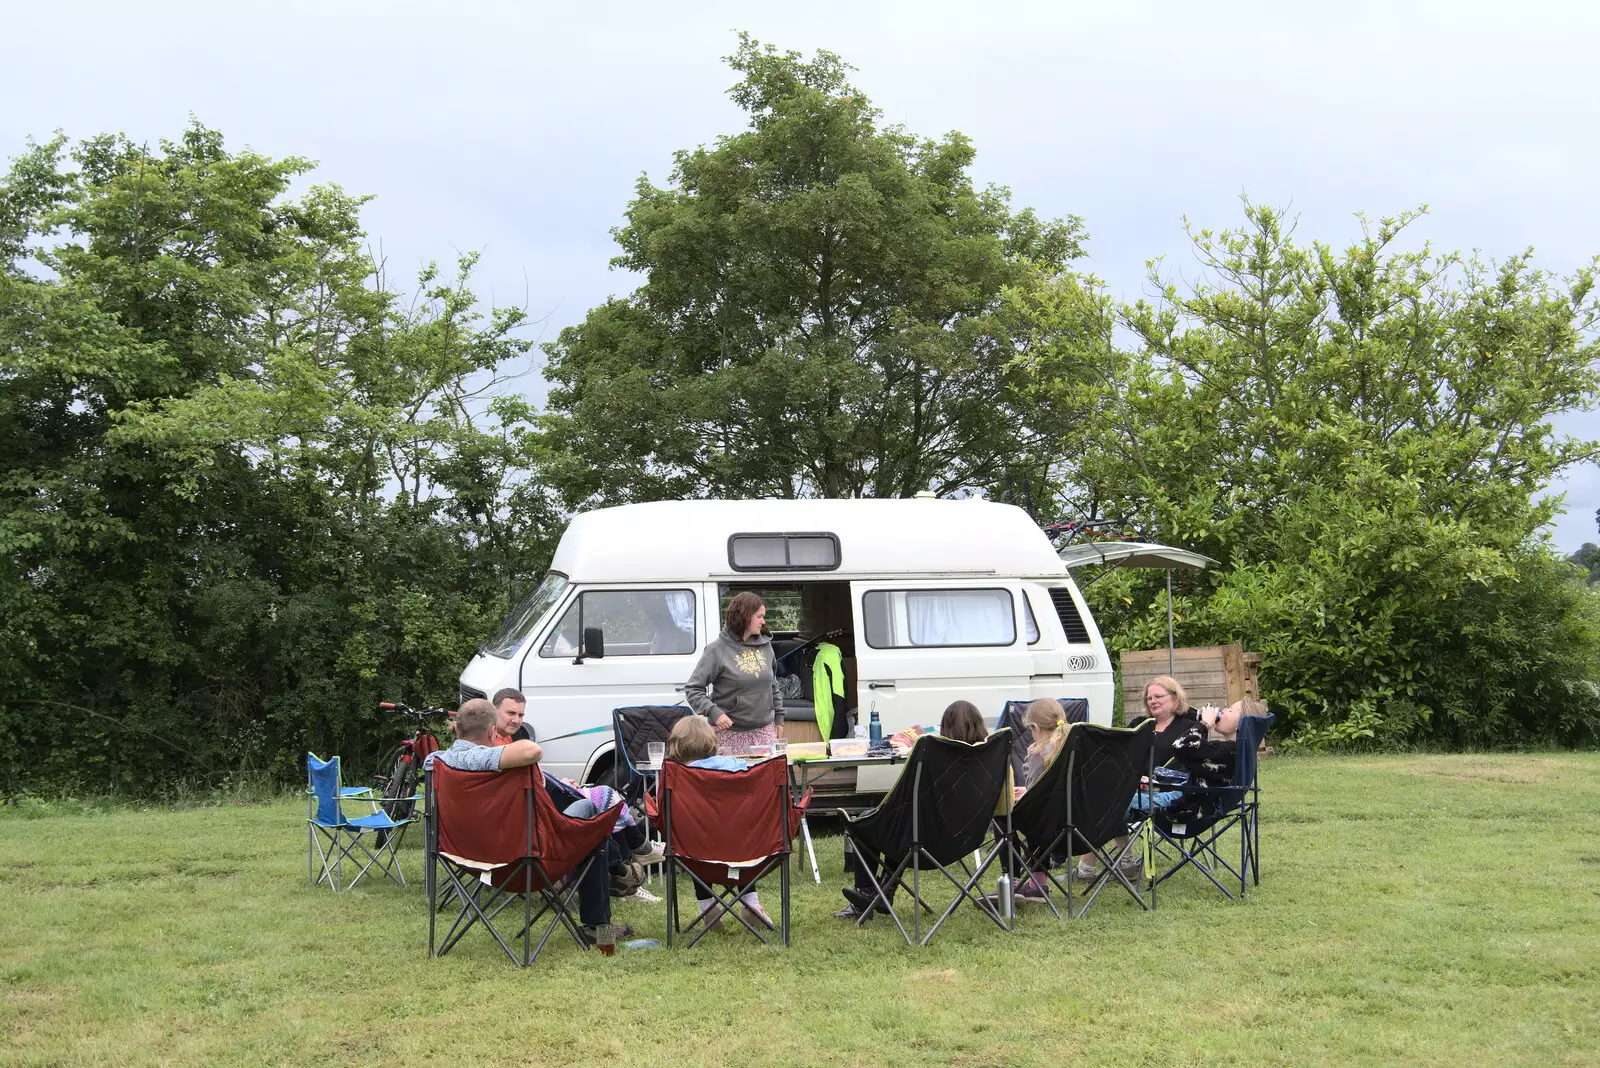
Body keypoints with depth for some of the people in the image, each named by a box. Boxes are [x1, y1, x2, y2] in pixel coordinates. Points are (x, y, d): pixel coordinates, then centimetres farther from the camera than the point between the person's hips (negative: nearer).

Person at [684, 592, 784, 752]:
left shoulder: (765, 645, 9)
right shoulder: (718, 650, -7)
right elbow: (692, 689, -7)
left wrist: (779, 718, 19)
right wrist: (714, 712, -20)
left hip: (764, 731, 4)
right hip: (729, 733, -4)